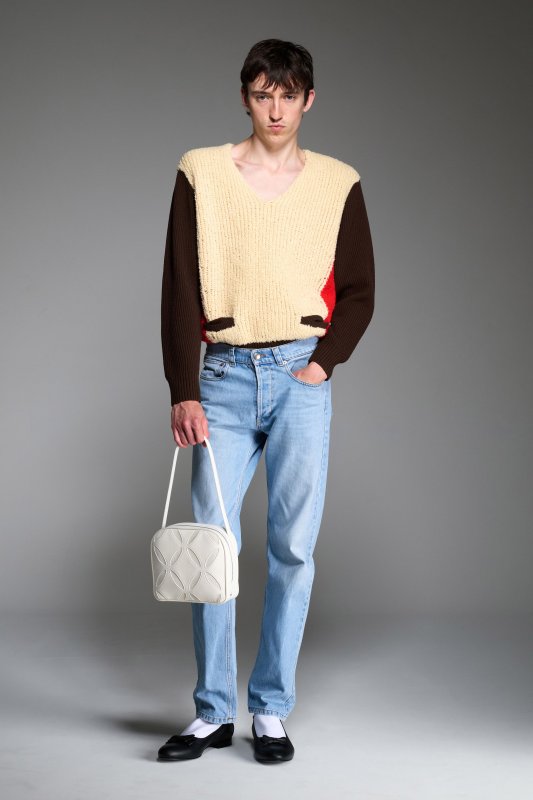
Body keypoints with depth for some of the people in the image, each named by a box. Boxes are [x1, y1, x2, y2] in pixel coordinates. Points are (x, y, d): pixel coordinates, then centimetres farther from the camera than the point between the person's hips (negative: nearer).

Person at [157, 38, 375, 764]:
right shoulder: (202, 173, 4)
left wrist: (325, 362, -6)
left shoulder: (338, 184, 6)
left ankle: (272, 711, 11)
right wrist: (183, 392, -6)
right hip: (224, 377, 0)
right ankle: (213, 711, 12)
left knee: (292, 546, 0)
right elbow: (180, 289, 1)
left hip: (301, 377, 0)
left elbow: (359, 291, 9)